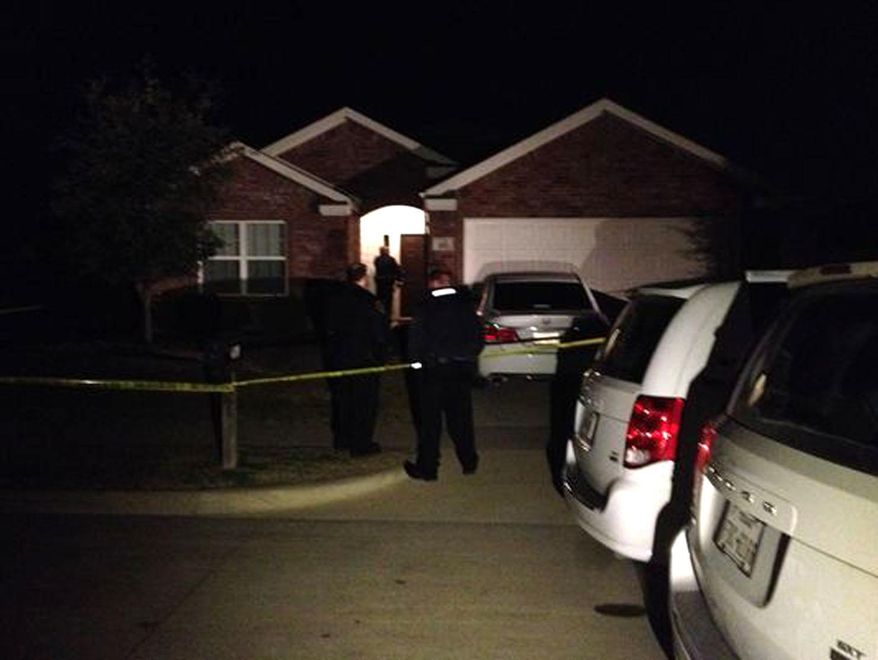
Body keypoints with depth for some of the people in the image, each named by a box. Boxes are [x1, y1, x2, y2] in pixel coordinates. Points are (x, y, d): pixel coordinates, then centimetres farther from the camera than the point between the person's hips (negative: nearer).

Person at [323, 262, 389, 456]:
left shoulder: (335, 300, 2)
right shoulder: (368, 302, -15)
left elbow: (329, 330, 9)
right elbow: (379, 334, -13)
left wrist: (332, 353, 16)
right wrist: (381, 358, -3)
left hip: (337, 358, 6)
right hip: (363, 359, -6)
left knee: (341, 399, 17)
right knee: (364, 402, 3)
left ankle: (341, 439, 26)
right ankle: (361, 444, 6)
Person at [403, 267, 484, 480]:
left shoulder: (425, 308, -10)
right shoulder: (465, 305, 2)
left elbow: (416, 340, -10)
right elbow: (478, 336, 7)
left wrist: (416, 360, 6)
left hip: (433, 370, -4)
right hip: (462, 370, 4)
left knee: (430, 421, 4)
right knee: (461, 417, 15)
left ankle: (427, 468, 8)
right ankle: (469, 461, 24)